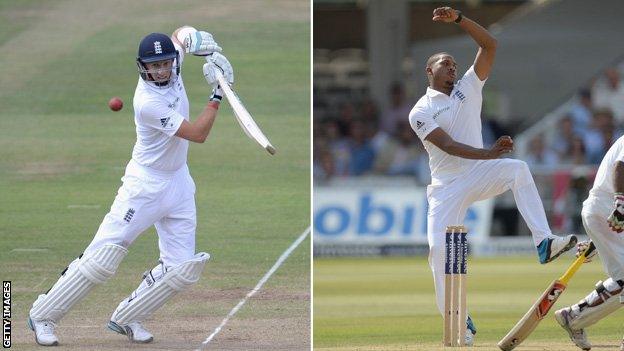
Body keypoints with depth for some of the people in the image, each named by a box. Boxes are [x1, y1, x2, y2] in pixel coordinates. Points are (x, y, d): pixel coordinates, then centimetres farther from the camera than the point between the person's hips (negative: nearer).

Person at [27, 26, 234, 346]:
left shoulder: (172, 62, -5)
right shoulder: (147, 102, -26)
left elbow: (183, 34, 17)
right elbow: (198, 134, -23)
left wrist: (209, 48, -3)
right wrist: (217, 95, -21)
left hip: (178, 182, 8)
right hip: (145, 184, -8)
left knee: (183, 269, 0)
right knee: (103, 257, -10)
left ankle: (125, 319, 14)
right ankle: (43, 316, 0)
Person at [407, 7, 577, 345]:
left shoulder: (468, 88, 10)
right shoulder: (420, 112, -3)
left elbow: (489, 45, 0)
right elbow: (447, 145, -20)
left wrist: (458, 19, -13)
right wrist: (489, 153, -35)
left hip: (479, 175, 2)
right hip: (447, 186, -2)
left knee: (518, 169, -27)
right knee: (439, 248, -13)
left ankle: (544, 241, -37)